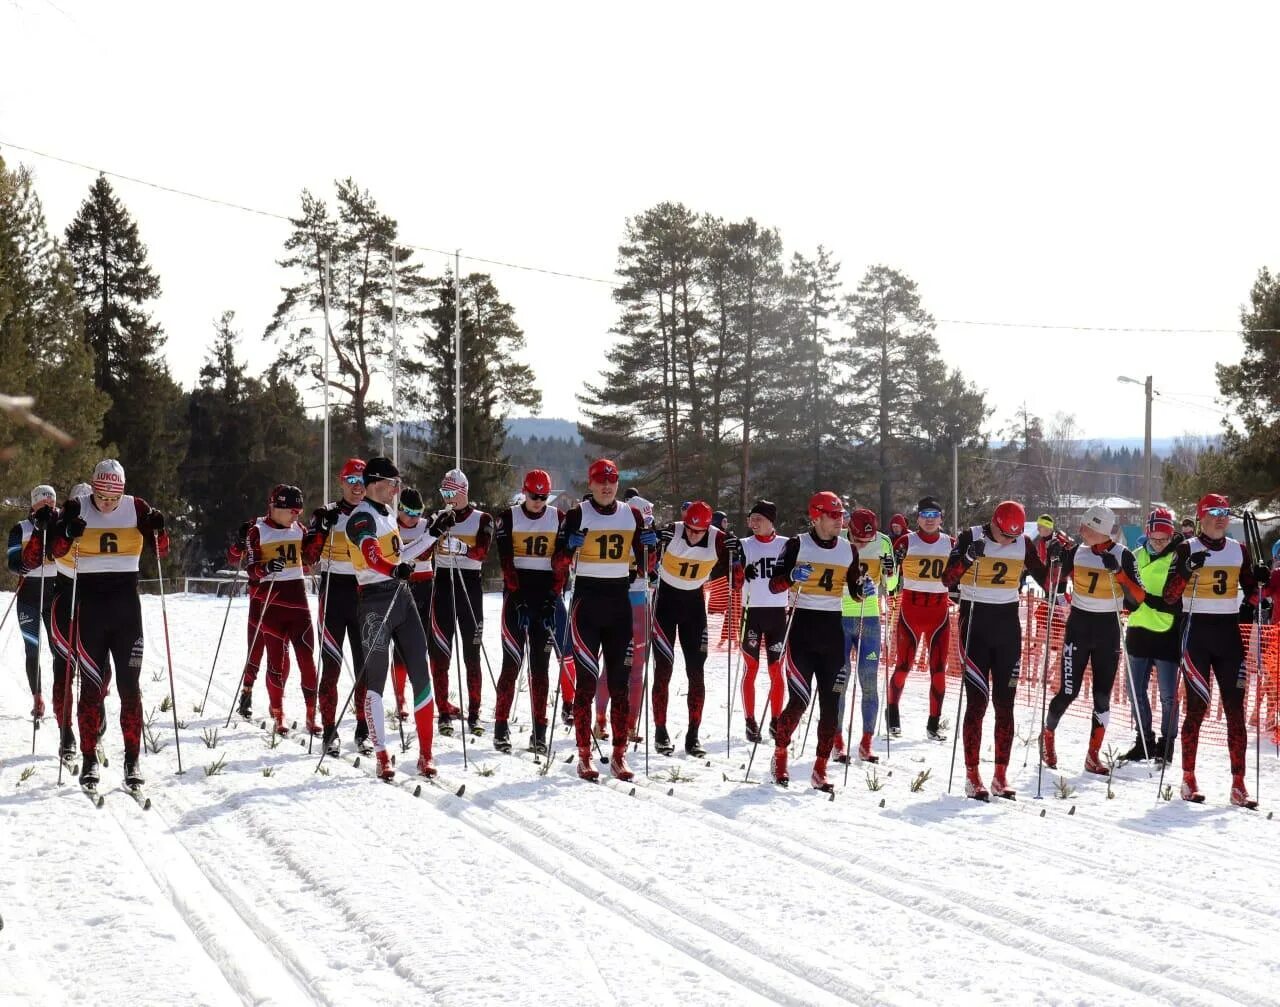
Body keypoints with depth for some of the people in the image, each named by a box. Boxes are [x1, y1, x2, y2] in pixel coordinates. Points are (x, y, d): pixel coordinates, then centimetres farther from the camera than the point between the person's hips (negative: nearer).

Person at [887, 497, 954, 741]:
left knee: (938, 668, 0)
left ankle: (934, 724, 7)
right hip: (910, 610, -2)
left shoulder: (950, 544, 6)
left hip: (939, 611, 2)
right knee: (903, 665, 1)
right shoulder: (906, 542, -3)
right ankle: (892, 713, 23)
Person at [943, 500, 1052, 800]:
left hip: (1008, 624, 4)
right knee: (977, 701, -7)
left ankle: (1000, 776, 9)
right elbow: (948, 580, -15)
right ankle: (972, 777, -1)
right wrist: (969, 556, -31)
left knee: (1005, 703, 4)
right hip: (975, 622, -4)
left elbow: (1045, 580, 8)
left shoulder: (1023, 543, 3)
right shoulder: (971, 537, -8)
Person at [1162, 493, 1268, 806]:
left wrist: (1262, 579, -4)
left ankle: (1238, 785, 1)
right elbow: (1169, 596, -9)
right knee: (1197, 707, -3)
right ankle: (1188, 780, 6)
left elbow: (1251, 591, 17)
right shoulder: (1188, 549, -2)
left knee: (1235, 709, 0)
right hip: (1196, 632, -4)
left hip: (1229, 632, 4)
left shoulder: (1239, 550, 10)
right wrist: (1187, 570, -25)